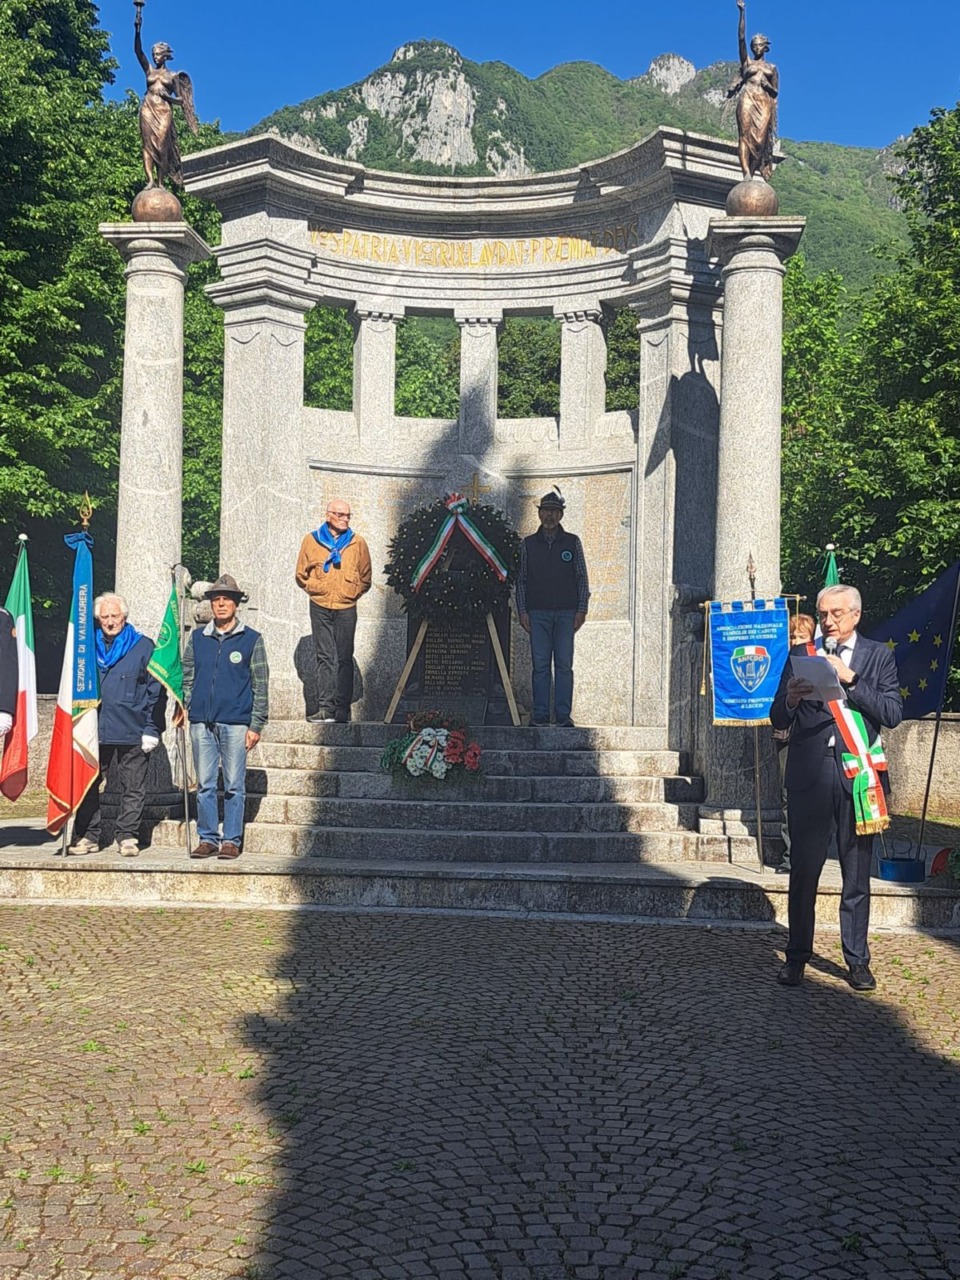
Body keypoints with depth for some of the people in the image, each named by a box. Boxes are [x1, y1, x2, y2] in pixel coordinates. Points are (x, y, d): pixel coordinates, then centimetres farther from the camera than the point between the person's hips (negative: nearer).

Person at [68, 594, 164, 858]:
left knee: (132, 789, 2)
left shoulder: (144, 647, 2)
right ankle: (87, 836, 13)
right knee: (87, 785, 4)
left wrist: (152, 729, -7)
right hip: (94, 730, 3)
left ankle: (128, 836, 12)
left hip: (132, 732, -3)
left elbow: (156, 690, 0)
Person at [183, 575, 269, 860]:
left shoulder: (251, 639, 3)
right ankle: (207, 839, 14)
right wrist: (188, 707, 3)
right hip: (201, 722, 3)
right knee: (205, 785, 6)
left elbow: (260, 685, 2)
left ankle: (232, 841, 8)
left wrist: (256, 725, -4)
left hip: (235, 723, -3)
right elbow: (187, 677, 17)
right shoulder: (197, 638, 12)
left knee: (234, 786, 1)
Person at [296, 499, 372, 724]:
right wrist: (316, 588, 4)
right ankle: (326, 707, -3)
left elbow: (366, 578, 14)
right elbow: (301, 574, 14)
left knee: (344, 658, -2)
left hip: (346, 608, 0)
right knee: (325, 657, -2)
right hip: (320, 607, 0)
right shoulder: (311, 541, 7)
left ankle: (343, 708, 0)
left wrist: (352, 593, 3)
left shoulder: (357, 543, 8)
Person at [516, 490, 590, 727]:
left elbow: (582, 579, 9)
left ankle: (563, 715, 0)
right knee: (540, 665, -1)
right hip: (538, 613, 1)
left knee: (564, 664, -3)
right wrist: (522, 611, 2)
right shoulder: (528, 544, 11)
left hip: (566, 612, -1)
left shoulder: (572, 542, 9)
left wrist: (581, 610, 0)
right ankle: (540, 715, 2)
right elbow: (521, 580, 11)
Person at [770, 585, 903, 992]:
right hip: (809, 776, 0)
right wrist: (790, 699, -17)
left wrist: (849, 679, -13)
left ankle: (857, 961, 15)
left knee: (857, 877, 6)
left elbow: (893, 713, -4)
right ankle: (796, 958, 12)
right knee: (803, 872, 2)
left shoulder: (877, 656, 8)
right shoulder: (802, 655, 9)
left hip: (857, 775, 0)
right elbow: (778, 720, 6)